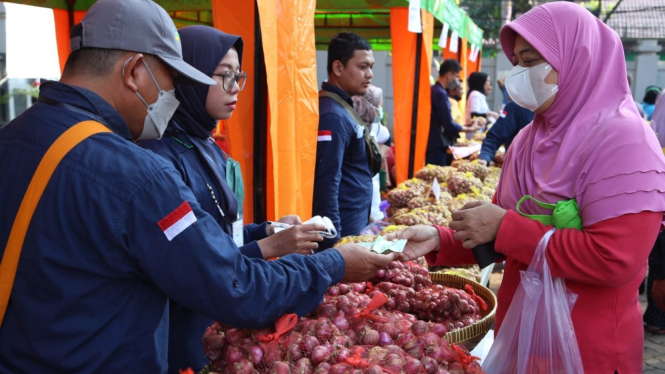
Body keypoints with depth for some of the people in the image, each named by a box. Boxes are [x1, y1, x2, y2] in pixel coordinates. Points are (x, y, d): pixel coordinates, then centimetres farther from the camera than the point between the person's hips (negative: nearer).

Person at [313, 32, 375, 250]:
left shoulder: (344, 107, 9)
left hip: (356, 223, 9)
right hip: (344, 230, -9)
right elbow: (327, 185, -23)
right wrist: (334, 243, -21)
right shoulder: (333, 116, -19)